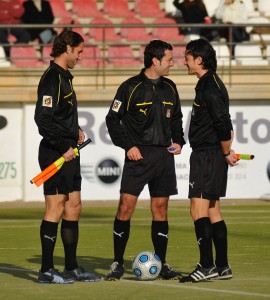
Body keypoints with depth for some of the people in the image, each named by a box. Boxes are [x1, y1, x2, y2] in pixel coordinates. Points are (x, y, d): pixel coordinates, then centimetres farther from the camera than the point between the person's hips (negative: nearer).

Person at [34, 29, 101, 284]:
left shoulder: (64, 77, 17)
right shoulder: (52, 78, -14)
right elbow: (43, 119, -21)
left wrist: (75, 130, 13)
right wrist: (64, 147, -20)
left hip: (68, 153, 10)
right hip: (56, 154, -10)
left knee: (73, 206, 11)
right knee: (55, 208, -7)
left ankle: (71, 268, 17)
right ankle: (47, 270, -3)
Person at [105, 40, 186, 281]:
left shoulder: (169, 88, 11)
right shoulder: (131, 88, -5)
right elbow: (113, 119, -1)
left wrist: (178, 141, 8)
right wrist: (128, 146, -9)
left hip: (164, 155, 5)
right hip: (138, 155, -5)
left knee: (161, 209, 6)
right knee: (126, 206, -9)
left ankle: (161, 264, 13)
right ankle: (118, 264, 0)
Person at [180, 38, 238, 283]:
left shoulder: (209, 87, -16)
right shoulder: (210, 84, 16)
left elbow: (223, 125, -23)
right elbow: (224, 124, 19)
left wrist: (226, 153, -12)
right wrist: (226, 152, 13)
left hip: (208, 155, -11)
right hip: (209, 156, 11)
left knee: (199, 209, -13)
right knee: (213, 211, 13)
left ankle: (206, 266, -16)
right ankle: (222, 266, 16)